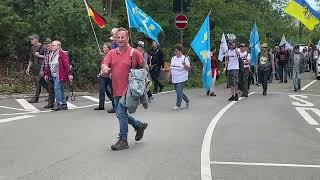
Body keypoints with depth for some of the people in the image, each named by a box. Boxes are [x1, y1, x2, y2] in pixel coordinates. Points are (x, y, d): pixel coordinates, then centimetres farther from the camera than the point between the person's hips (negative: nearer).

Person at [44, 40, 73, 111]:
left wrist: (69, 74, -17)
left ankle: (58, 104, -7)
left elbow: (66, 65, -14)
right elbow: (48, 65, 20)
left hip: (59, 75, -8)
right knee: (60, 89, 12)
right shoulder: (51, 54, 15)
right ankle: (64, 104, 18)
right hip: (53, 75, 8)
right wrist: (46, 74, 19)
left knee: (57, 88, -13)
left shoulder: (62, 54, -10)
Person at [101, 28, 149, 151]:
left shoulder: (134, 53, -5)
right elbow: (104, 63, -6)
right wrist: (105, 68, -28)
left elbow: (145, 67, 3)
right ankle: (139, 125, 36)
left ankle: (123, 140, 1)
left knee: (121, 113, -11)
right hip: (116, 89, 7)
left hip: (128, 89, -6)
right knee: (120, 114, 15)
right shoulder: (112, 53, 8)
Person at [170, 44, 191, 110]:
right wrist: (170, 73, 12)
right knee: (179, 91, 13)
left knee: (179, 91, -10)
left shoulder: (185, 58, -8)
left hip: (181, 78, -7)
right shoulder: (173, 58, 11)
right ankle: (187, 101, 32)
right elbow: (171, 67, 22)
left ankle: (178, 105, -1)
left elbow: (188, 68, -13)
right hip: (174, 78, 7)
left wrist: (185, 64, -31)